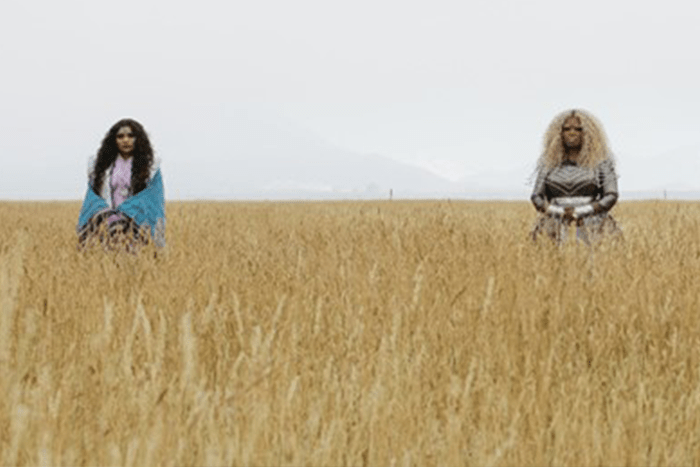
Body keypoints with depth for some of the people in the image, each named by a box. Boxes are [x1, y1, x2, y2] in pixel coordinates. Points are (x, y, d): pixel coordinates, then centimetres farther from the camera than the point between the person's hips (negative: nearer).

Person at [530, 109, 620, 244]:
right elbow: (536, 196, 12)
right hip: (557, 232, 2)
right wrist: (559, 212, -6)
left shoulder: (601, 162, 7)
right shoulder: (548, 163, 14)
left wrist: (579, 212, -8)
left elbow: (611, 196, 2)